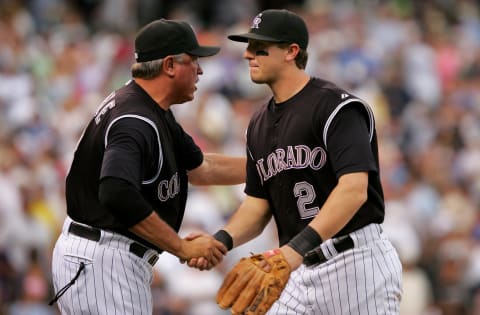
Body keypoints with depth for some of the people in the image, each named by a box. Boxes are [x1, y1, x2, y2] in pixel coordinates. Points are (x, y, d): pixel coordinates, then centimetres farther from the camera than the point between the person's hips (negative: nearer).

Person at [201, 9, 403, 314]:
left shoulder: (336, 107, -11)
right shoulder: (260, 123, 15)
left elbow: (354, 189, -23)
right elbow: (258, 204, 17)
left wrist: (298, 246, -34)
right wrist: (221, 240, -5)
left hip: (357, 262, -7)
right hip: (301, 270, 7)